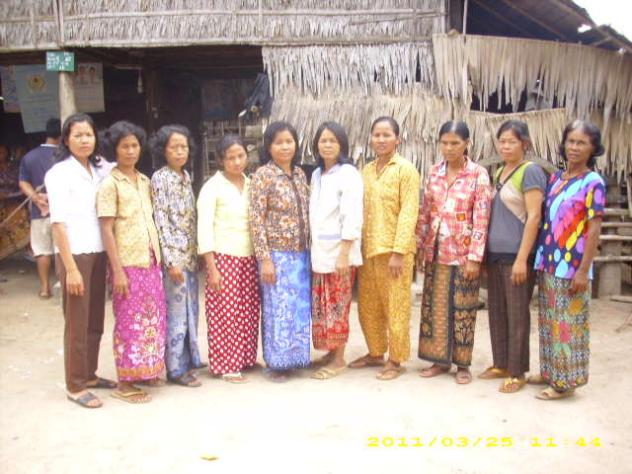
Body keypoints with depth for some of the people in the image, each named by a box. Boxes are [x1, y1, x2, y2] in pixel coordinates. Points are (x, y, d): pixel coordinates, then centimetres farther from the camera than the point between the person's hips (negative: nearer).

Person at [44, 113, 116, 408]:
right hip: (74, 254, -6)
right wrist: (71, 268, -16)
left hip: (98, 253, 6)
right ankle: (75, 386, 12)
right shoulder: (59, 173, -8)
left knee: (95, 320, 12)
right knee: (77, 322, 2)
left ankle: (89, 375, 26)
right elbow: (59, 223, -12)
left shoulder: (100, 169, 9)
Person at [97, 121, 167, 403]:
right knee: (130, 322, 0)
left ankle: (144, 371, 27)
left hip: (150, 261, 6)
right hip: (128, 263, -6)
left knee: (152, 319, 12)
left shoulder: (145, 181, 11)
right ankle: (124, 383, 12)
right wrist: (118, 270, -16)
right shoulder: (110, 184, -9)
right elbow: (106, 230, -12)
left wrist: (158, 257, 12)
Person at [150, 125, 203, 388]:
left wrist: (196, 252, 14)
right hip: (174, 254, -7)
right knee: (176, 311, -2)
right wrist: (170, 260, -17)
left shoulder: (186, 176, 12)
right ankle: (176, 368, 8)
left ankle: (189, 359, 25)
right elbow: (161, 220, -14)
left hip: (190, 253, 7)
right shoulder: (160, 178, -9)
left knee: (190, 309, 14)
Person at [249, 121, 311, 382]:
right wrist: (264, 259, -17)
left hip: (301, 253, 6)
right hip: (277, 254, -6)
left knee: (300, 308, 11)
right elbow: (256, 220, -13)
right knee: (278, 309, 1)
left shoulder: (300, 174, 9)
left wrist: (308, 250, 11)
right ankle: (276, 363, 15)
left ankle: (294, 358, 25)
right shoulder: (263, 175, -9)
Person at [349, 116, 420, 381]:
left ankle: (395, 361, 14)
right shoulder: (366, 170, 13)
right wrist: (359, 245, 9)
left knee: (395, 309, 2)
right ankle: (376, 353, 30)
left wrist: (398, 252, -19)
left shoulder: (406, 170, -6)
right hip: (368, 249, 7)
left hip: (393, 250, -6)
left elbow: (409, 213, -13)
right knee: (368, 307, 14)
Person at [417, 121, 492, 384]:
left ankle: (462, 364, 17)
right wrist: (419, 248, 8)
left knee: (462, 309, 4)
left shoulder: (478, 174, -7)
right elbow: (425, 213, 10)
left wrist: (474, 257, -15)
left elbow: (481, 218, -11)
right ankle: (440, 359, 21)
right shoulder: (434, 173, 6)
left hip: (463, 252, -4)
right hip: (436, 251, 4)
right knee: (435, 306, 9)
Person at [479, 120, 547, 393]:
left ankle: (517, 373, 10)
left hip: (516, 255, -7)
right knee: (497, 311, 12)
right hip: (495, 253, 7)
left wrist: (522, 258, -19)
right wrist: (484, 251, 15)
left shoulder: (530, 171, -9)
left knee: (516, 314, 0)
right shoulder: (499, 173, 14)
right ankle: (501, 365, 24)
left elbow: (534, 217, -15)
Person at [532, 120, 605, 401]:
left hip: (571, 267, -6)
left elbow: (594, 229, -11)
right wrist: (540, 258, 10)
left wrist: (583, 271, -15)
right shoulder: (555, 178, 10)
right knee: (548, 322, 14)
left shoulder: (593, 183, -8)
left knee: (568, 324, 1)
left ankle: (566, 381, 11)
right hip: (547, 264, 7)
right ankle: (550, 372, 27)